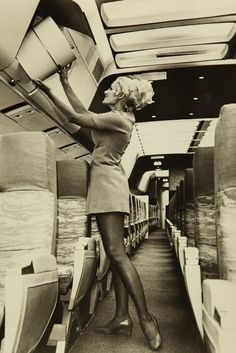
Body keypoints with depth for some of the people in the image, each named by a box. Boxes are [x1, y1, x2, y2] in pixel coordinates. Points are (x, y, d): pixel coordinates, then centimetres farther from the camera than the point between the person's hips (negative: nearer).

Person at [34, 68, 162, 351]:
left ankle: (145, 317, -7)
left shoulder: (118, 118, -10)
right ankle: (122, 317, 10)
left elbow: (75, 118, -9)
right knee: (115, 253, 5)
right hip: (106, 184, 10)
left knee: (116, 252, -13)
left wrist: (48, 92, 3)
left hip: (107, 182, -10)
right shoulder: (118, 118, 19)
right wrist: (65, 83, 28)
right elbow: (82, 111, 23)